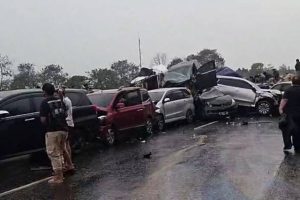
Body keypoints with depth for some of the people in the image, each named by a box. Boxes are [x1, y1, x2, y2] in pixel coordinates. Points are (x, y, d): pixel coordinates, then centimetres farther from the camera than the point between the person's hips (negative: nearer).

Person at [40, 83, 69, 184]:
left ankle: (58, 177, 5)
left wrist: (47, 124, 7)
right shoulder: (60, 101, 10)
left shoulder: (45, 103, -9)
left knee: (54, 154, 2)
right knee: (60, 153, 19)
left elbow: (43, 119, -12)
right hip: (63, 129, 7)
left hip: (52, 131, -7)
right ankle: (60, 173, 28)